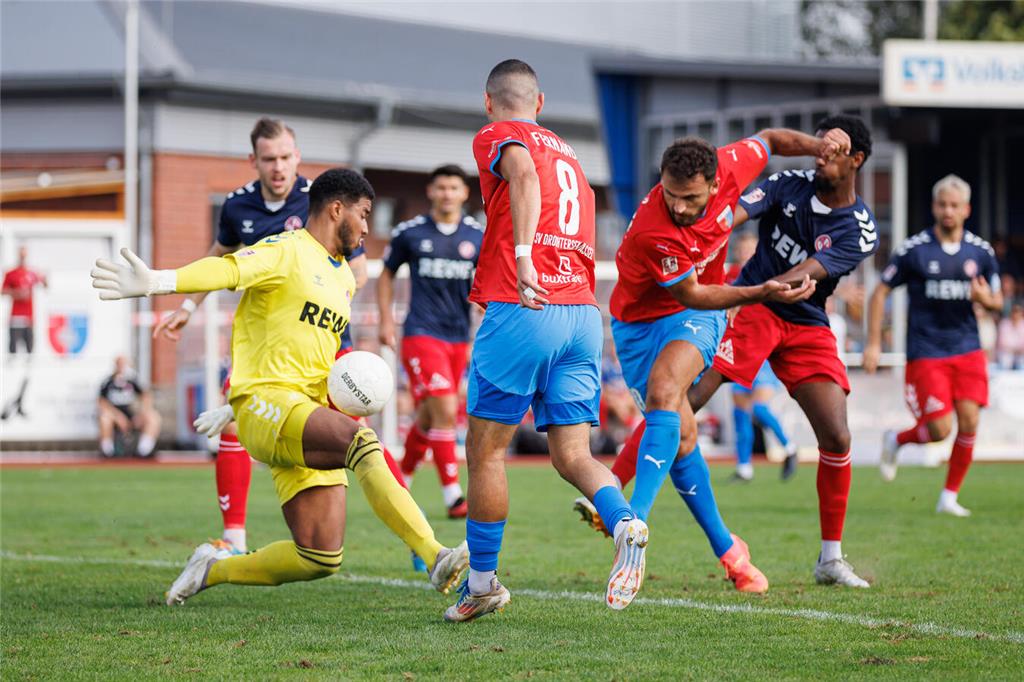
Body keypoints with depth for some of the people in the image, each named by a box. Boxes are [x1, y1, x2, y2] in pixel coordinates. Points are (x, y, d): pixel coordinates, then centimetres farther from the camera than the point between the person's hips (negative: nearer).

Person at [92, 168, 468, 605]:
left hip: (311, 414, 8)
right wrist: (156, 282, -37)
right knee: (362, 441, -34)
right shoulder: (286, 251, -2)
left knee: (321, 559, -3)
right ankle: (435, 556, -42)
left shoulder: (344, 278, 24)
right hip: (265, 402, -8)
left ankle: (213, 569, 20)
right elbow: (227, 270, -20)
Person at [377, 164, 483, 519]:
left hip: (458, 338, 4)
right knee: (445, 411, -17)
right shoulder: (409, 233, 0)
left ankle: (400, 481, 32)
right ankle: (453, 497, -16)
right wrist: (386, 321, 5)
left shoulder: (478, 236, 5)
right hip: (421, 334, -4)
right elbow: (387, 274, 12)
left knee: (430, 416, 12)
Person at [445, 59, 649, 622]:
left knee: (484, 449, 6)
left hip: (522, 311, -6)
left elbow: (524, 174, -20)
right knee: (571, 455, 4)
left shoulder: (496, 136, 3)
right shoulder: (567, 153, 25)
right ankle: (624, 522, -24)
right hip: (584, 313, 6)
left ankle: (481, 581, 12)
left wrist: (523, 254, -32)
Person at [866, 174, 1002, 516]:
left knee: (968, 423, -6)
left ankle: (949, 497, 9)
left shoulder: (981, 251, 4)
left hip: (967, 350, 3)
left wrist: (986, 299, -12)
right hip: (925, 354, -3)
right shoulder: (913, 250, -6)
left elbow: (997, 301, 13)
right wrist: (873, 344, -4)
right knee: (940, 430, -9)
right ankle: (895, 440, 24)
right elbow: (880, 292, 0)